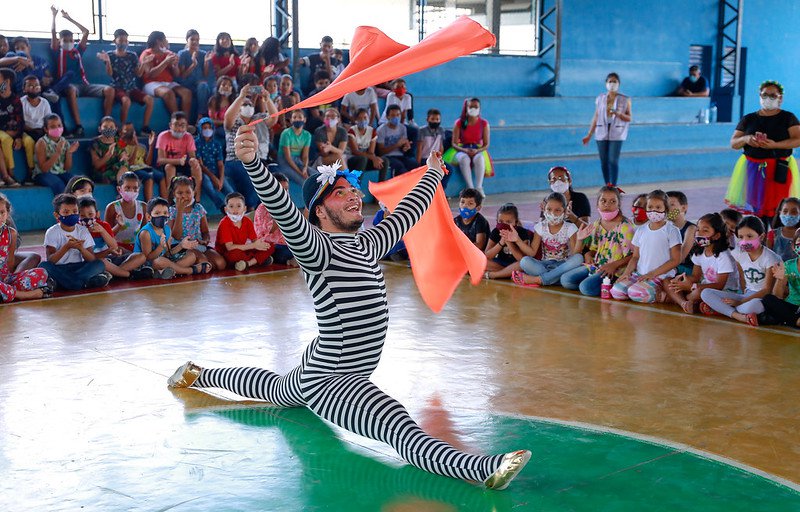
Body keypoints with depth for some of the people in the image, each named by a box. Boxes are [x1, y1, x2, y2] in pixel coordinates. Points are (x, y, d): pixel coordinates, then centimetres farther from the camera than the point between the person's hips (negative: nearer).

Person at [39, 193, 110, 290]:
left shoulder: (83, 231, 1)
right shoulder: (52, 232, -5)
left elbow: (92, 260, -7)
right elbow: (50, 260, -17)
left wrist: (81, 248, -27)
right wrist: (67, 246, -30)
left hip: (78, 267, 2)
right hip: (59, 269, -1)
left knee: (99, 264, -23)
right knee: (44, 266, -32)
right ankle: (85, 283, -30)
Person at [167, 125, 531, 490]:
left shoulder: (367, 244, 5)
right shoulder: (317, 249, -18)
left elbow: (407, 213, 22)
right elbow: (283, 211, -36)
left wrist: (433, 175, 35)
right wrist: (252, 162, -53)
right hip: (328, 382, -10)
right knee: (401, 428, -31)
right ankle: (485, 470, -49)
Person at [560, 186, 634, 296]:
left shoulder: (624, 226, -11)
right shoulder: (596, 224, 10)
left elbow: (631, 256, -14)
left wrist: (614, 265, -25)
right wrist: (588, 254, -2)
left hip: (614, 271, -7)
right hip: (595, 266, 7)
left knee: (586, 287, -28)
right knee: (565, 279, -6)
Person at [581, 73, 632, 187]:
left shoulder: (625, 100, 4)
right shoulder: (600, 99, 10)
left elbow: (629, 118, 3)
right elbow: (595, 118, 11)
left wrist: (618, 113, -16)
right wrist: (589, 135, 8)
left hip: (616, 134, -2)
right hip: (602, 133, 2)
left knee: (613, 160, -12)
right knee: (604, 162, 2)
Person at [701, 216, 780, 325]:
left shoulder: (770, 258, -13)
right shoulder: (739, 253, 2)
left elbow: (767, 290, -14)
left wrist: (741, 302, -19)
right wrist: (745, 291, -3)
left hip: (763, 297, -6)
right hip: (747, 295, 6)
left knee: (749, 306, -44)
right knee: (705, 293, -12)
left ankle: (721, 308, -17)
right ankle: (738, 316, -27)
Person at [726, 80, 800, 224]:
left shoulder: (788, 118, 5)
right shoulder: (748, 119, 11)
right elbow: (733, 143, 9)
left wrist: (775, 145, -20)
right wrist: (745, 139, -13)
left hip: (778, 170, -2)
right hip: (753, 169, 2)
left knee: (776, 209, -9)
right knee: (757, 206, -3)